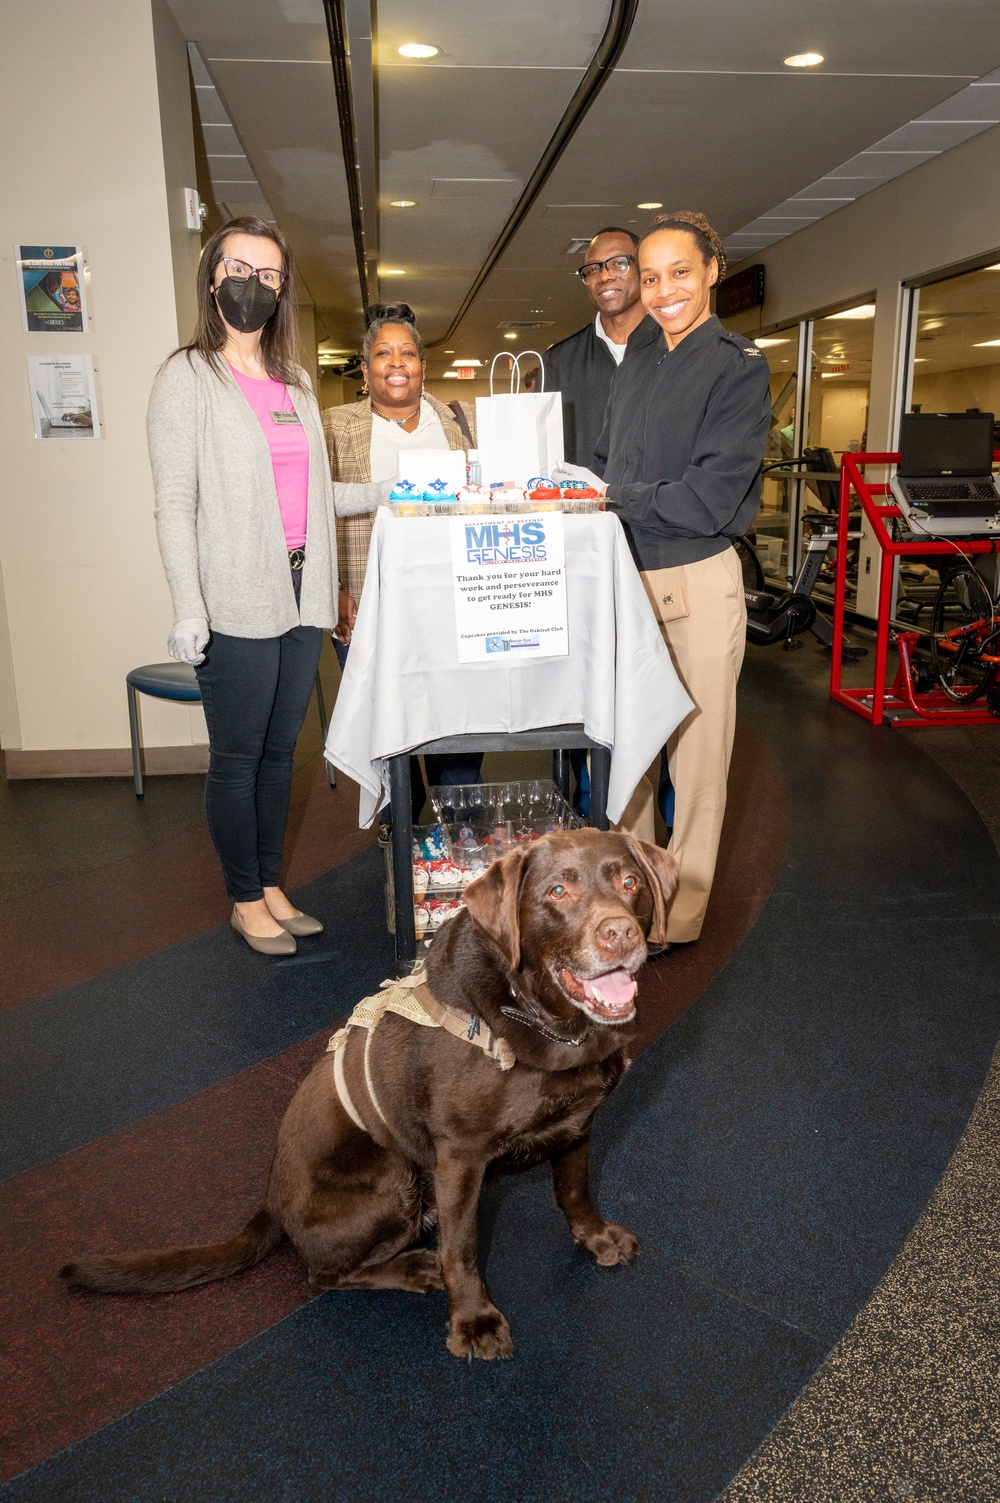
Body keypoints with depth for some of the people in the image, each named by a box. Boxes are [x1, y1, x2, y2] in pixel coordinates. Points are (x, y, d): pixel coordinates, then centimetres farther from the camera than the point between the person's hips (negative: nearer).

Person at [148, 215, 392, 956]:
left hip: (301, 593, 6)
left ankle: (271, 885, 26)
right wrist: (188, 608, -17)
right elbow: (175, 503, -8)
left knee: (280, 749, 13)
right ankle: (246, 900, 18)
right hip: (238, 605, -6)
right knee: (237, 757, 3)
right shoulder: (189, 376, -2)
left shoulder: (295, 380, 16)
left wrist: (387, 490, 8)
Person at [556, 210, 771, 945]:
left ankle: (682, 914, 17)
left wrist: (613, 496, -10)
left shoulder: (738, 366, -5)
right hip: (627, 578, 7)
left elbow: (711, 496, -14)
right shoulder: (635, 369, 16)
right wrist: (583, 489, -3)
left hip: (698, 580, -6)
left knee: (696, 753, 3)